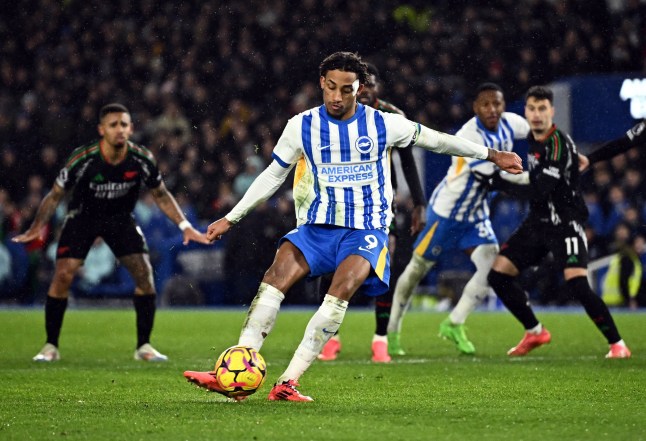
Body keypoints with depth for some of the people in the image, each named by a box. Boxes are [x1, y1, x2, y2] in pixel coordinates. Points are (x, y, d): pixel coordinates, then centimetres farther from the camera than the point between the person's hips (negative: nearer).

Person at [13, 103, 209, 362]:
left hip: (121, 218, 2)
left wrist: (184, 225, -8)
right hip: (82, 216, -2)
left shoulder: (142, 159, -18)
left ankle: (143, 346, 2)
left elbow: (161, 195, -1)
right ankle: (51, 346, -1)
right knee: (63, 275, -16)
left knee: (144, 273, -11)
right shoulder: (82, 159, -26)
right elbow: (56, 194, -13)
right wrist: (37, 227, -24)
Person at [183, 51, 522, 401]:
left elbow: (435, 139, 11)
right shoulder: (302, 126, 2)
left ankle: (288, 382, -34)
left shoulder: (383, 124, -1)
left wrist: (492, 155, 16)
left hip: (366, 231, -2)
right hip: (316, 227, 2)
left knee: (343, 288, -31)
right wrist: (230, 219, 12)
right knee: (276, 275, -26)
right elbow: (273, 175, 14)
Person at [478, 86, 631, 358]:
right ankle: (535, 332, 19)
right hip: (538, 221, 8)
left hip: (565, 224, -8)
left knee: (577, 285, -24)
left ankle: (617, 344, -10)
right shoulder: (532, 139, 5)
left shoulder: (559, 145, -20)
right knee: (498, 275, 1)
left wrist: (498, 183, -19)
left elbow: (538, 192, -26)